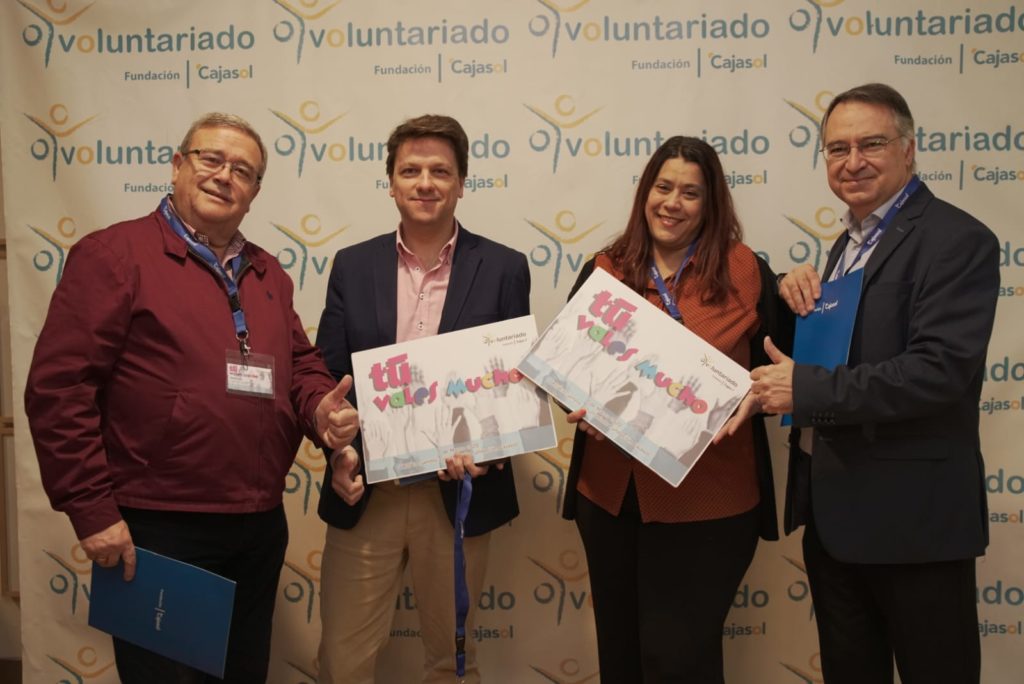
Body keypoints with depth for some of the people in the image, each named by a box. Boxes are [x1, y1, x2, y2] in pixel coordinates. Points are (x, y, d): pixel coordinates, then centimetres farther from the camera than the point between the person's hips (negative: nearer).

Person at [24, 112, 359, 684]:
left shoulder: (268, 274, 13)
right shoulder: (114, 255, -7)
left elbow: (302, 364, 19)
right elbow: (58, 387, -12)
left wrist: (321, 407, -5)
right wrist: (92, 510, -14)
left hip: (260, 530, 7)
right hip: (157, 534, -6)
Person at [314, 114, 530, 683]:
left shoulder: (504, 269, -1)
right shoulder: (353, 266, 4)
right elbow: (329, 375, 4)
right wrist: (338, 453, -12)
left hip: (457, 493, -1)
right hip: (365, 493, 1)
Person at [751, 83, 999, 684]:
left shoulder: (956, 239, -14)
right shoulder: (851, 241, 13)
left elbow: (943, 368, -26)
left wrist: (807, 390, -24)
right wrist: (797, 295, -3)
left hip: (911, 515, -8)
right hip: (833, 506, 8)